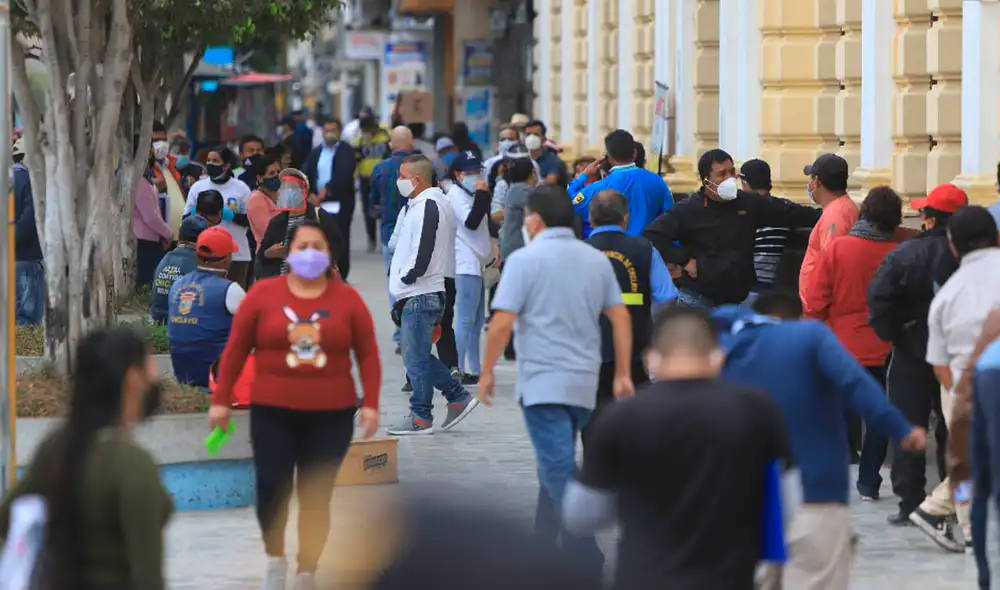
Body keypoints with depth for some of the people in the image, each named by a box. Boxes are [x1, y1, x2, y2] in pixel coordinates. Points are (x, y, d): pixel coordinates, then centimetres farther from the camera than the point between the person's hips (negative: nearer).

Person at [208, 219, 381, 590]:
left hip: (331, 415, 0)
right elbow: (235, 349, 4)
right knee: (272, 488, -9)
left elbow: (368, 354, 4)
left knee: (316, 496, 3)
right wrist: (221, 399, 2)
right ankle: (275, 559, 17)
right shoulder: (263, 294, -1)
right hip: (272, 412, 0)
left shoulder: (347, 298, 1)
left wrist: (370, 403, -4)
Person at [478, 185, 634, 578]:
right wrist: (623, 374, 12)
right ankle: (544, 547, 27)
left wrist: (487, 371, -2)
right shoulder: (597, 260, 9)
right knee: (558, 464, 19)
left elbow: (502, 322, -13)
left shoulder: (525, 259, -8)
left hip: (542, 382, -6)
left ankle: (586, 561, -17)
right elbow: (620, 317, 8)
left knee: (559, 469, -9)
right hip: (584, 383, 6)